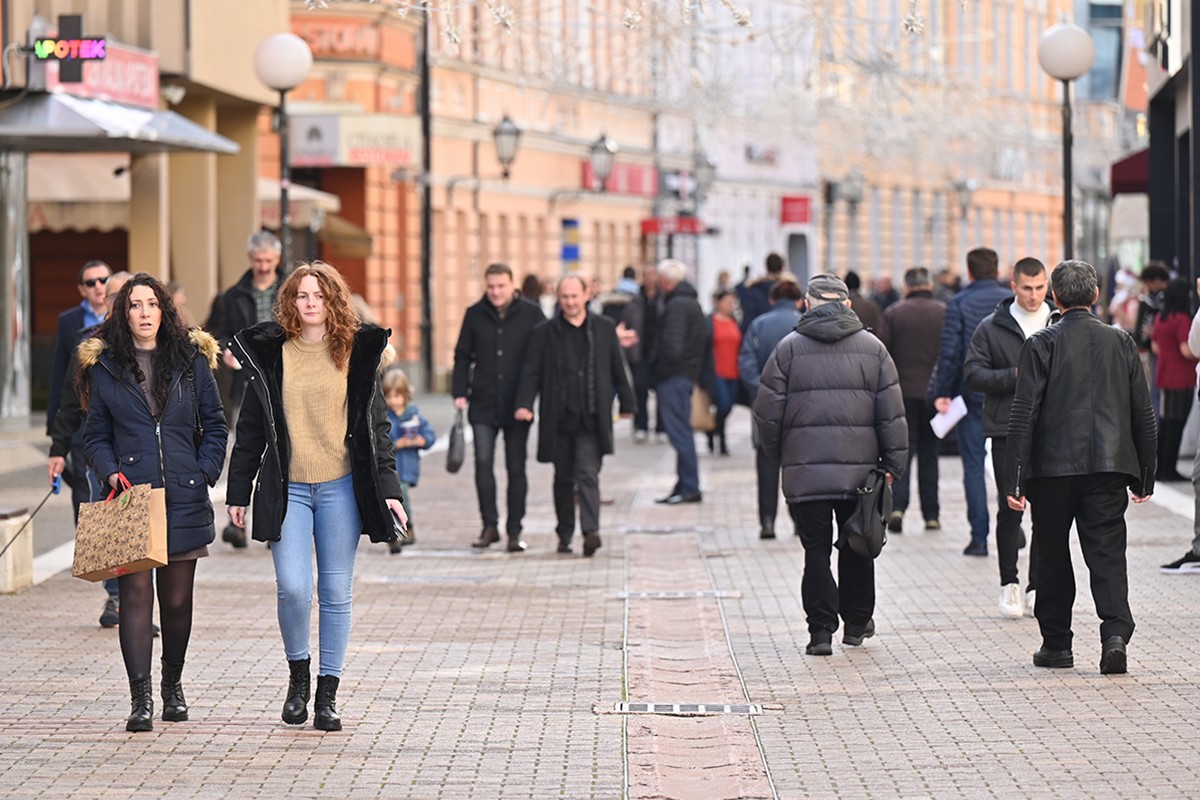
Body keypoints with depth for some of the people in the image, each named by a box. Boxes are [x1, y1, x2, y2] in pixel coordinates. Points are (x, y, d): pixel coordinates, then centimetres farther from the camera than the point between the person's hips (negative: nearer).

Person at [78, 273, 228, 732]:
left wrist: (204, 474, -2)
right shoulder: (104, 366, 5)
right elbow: (95, 435, 9)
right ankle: (140, 697, -10)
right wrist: (110, 472, -8)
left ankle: (172, 685, 25)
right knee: (136, 593, -9)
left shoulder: (191, 361, 7)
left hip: (183, 500, 1)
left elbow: (215, 426, 11)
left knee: (177, 600, 8)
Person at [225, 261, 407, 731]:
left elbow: (375, 425, 6)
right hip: (287, 488, 0)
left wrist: (388, 489, 0)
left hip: (340, 486, 0)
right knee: (293, 588, -11)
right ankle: (298, 675, 14)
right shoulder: (270, 353, 4)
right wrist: (238, 492, 7)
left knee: (336, 592, 3)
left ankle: (328, 696, 12)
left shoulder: (357, 353, 4)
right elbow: (250, 428, 8)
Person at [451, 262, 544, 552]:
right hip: (483, 405, 1)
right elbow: (462, 356, 11)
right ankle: (489, 526, 4)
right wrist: (460, 392, 0)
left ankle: (514, 530, 10)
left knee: (516, 467, 3)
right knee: (483, 462, -6)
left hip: (518, 406, -1)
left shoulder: (531, 315, 1)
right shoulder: (475, 315, 6)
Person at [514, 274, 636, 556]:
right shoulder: (545, 332, 4)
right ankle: (564, 535, 19)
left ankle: (591, 531, -21)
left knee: (588, 474, -13)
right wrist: (524, 404, -13)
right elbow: (531, 372, 0)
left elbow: (618, 369, 13)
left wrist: (627, 404, 15)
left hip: (591, 419, -1)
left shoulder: (605, 328, 7)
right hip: (558, 419, 1)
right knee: (563, 478, 10)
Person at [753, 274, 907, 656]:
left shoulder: (789, 348, 0)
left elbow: (767, 411, -1)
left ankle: (821, 630, -3)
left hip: (805, 469, -2)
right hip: (860, 469, 2)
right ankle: (857, 622, 24)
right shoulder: (872, 347, 5)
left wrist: (777, 453, 13)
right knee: (857, 547, 15)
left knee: (816, 550, 2)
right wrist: (892, 463, 7)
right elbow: (892, 413, 2)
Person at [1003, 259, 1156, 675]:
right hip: (1109, 468, 2)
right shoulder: (1121, 342, 6)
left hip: (1053, 468, -2)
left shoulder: (1042, 344, -4)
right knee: (1108, 554, 0)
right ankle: (1115, 633, -19)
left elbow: (1023, 416, -8)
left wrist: (1014, 480, -6)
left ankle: (1056, 643, 16)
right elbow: (1143, 415, 8)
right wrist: (1144, 476, 15)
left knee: (1053, 557, 11)